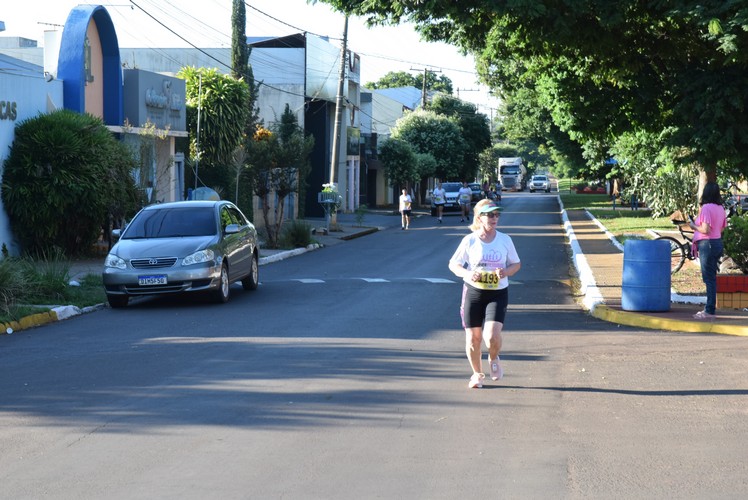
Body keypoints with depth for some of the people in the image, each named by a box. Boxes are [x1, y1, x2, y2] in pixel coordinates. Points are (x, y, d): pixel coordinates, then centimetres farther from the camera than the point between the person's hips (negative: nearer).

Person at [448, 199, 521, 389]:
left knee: (492, 335, -17)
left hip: (498, 293, 0)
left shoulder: (505, 240, 0)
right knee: (473, 337, 4)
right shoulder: (469, 241, -4)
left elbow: (516, 264, 10)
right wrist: (466, 274, -18)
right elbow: (453, 264, 2)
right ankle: (477, 374, 28)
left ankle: (494, 359, 19)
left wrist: (506, 272, -12)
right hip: (473, 292, 0)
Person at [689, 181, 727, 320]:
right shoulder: (720, 208, 10)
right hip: (718, 243, 8)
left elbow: (705, 230, -22)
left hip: (707, 244, -8)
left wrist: (694, 226, -4)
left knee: (709, 278, -6)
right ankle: (710, 309, 19)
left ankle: (710, 311, -5)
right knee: (711, 278, 14)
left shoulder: (706, 208, -15)